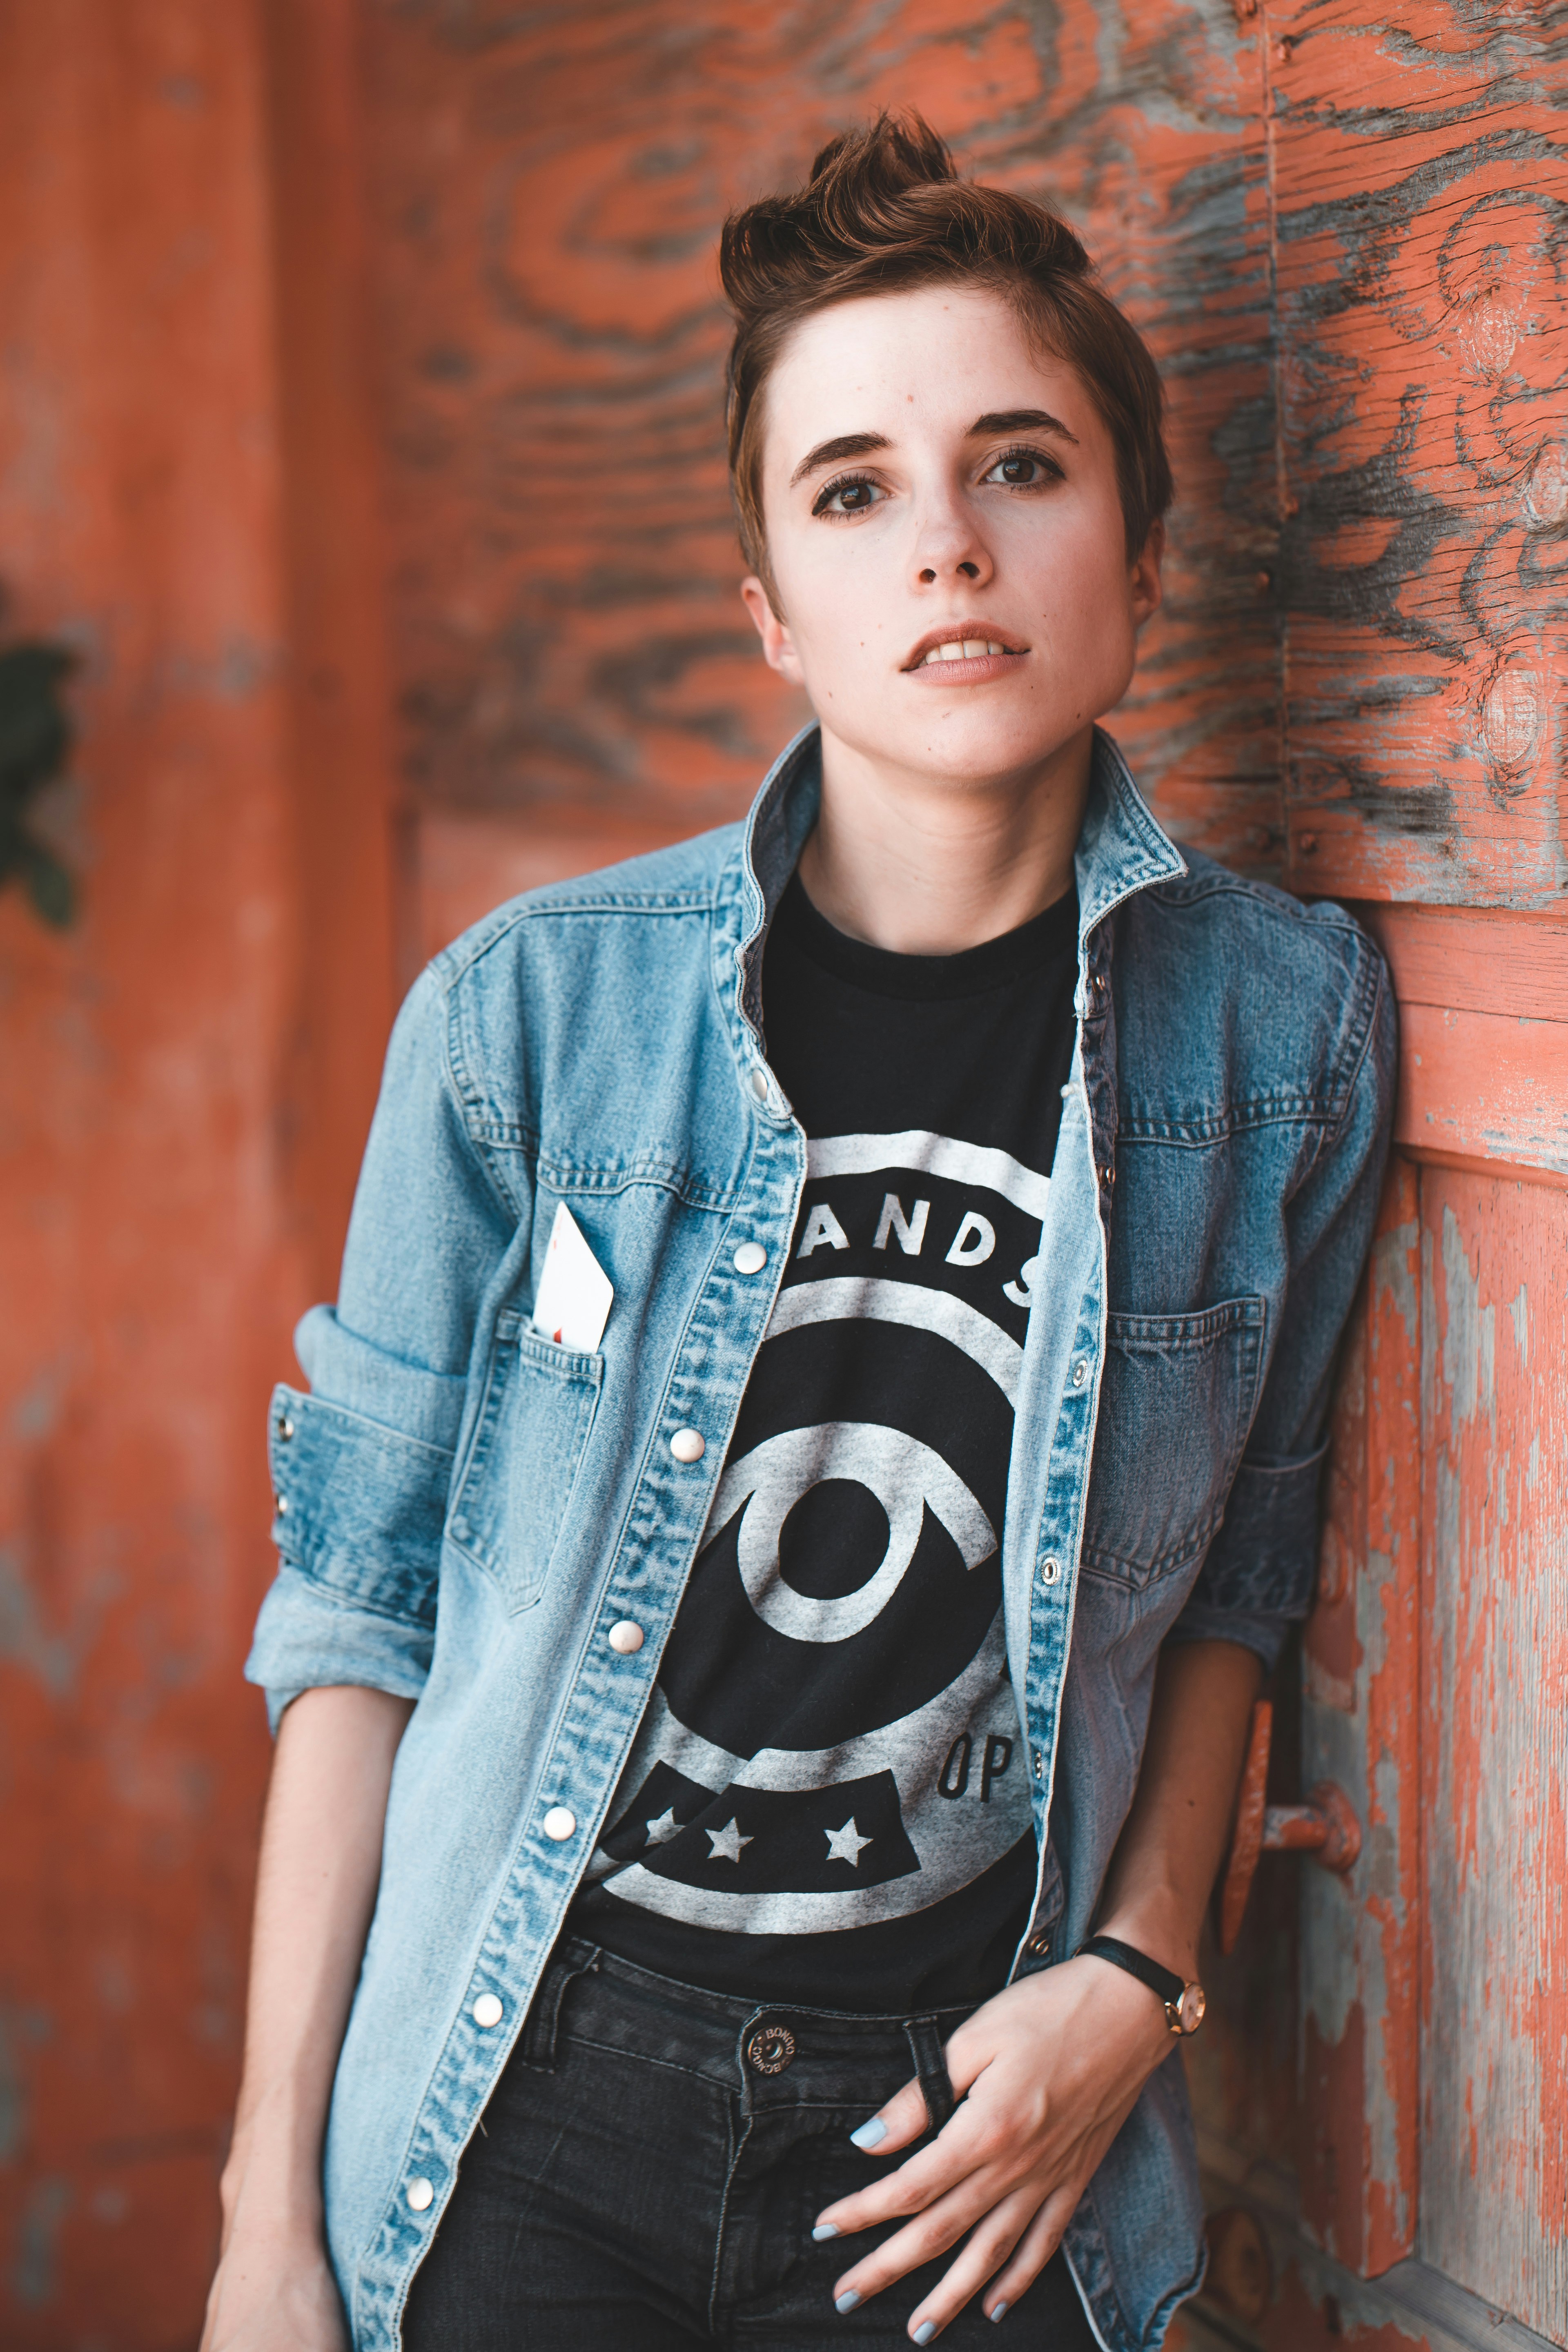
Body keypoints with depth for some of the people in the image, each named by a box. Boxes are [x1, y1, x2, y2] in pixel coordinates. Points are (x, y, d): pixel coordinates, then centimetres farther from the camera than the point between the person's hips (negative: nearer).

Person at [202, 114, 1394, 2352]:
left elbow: (1237, 1560, 8)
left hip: (971, 2131, 1)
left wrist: (1140, 1969, -4)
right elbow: (362, 1607, -4)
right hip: (527, 2117, -1)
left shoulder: (1286, 1024, -5)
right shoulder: (530, 1011, -10)